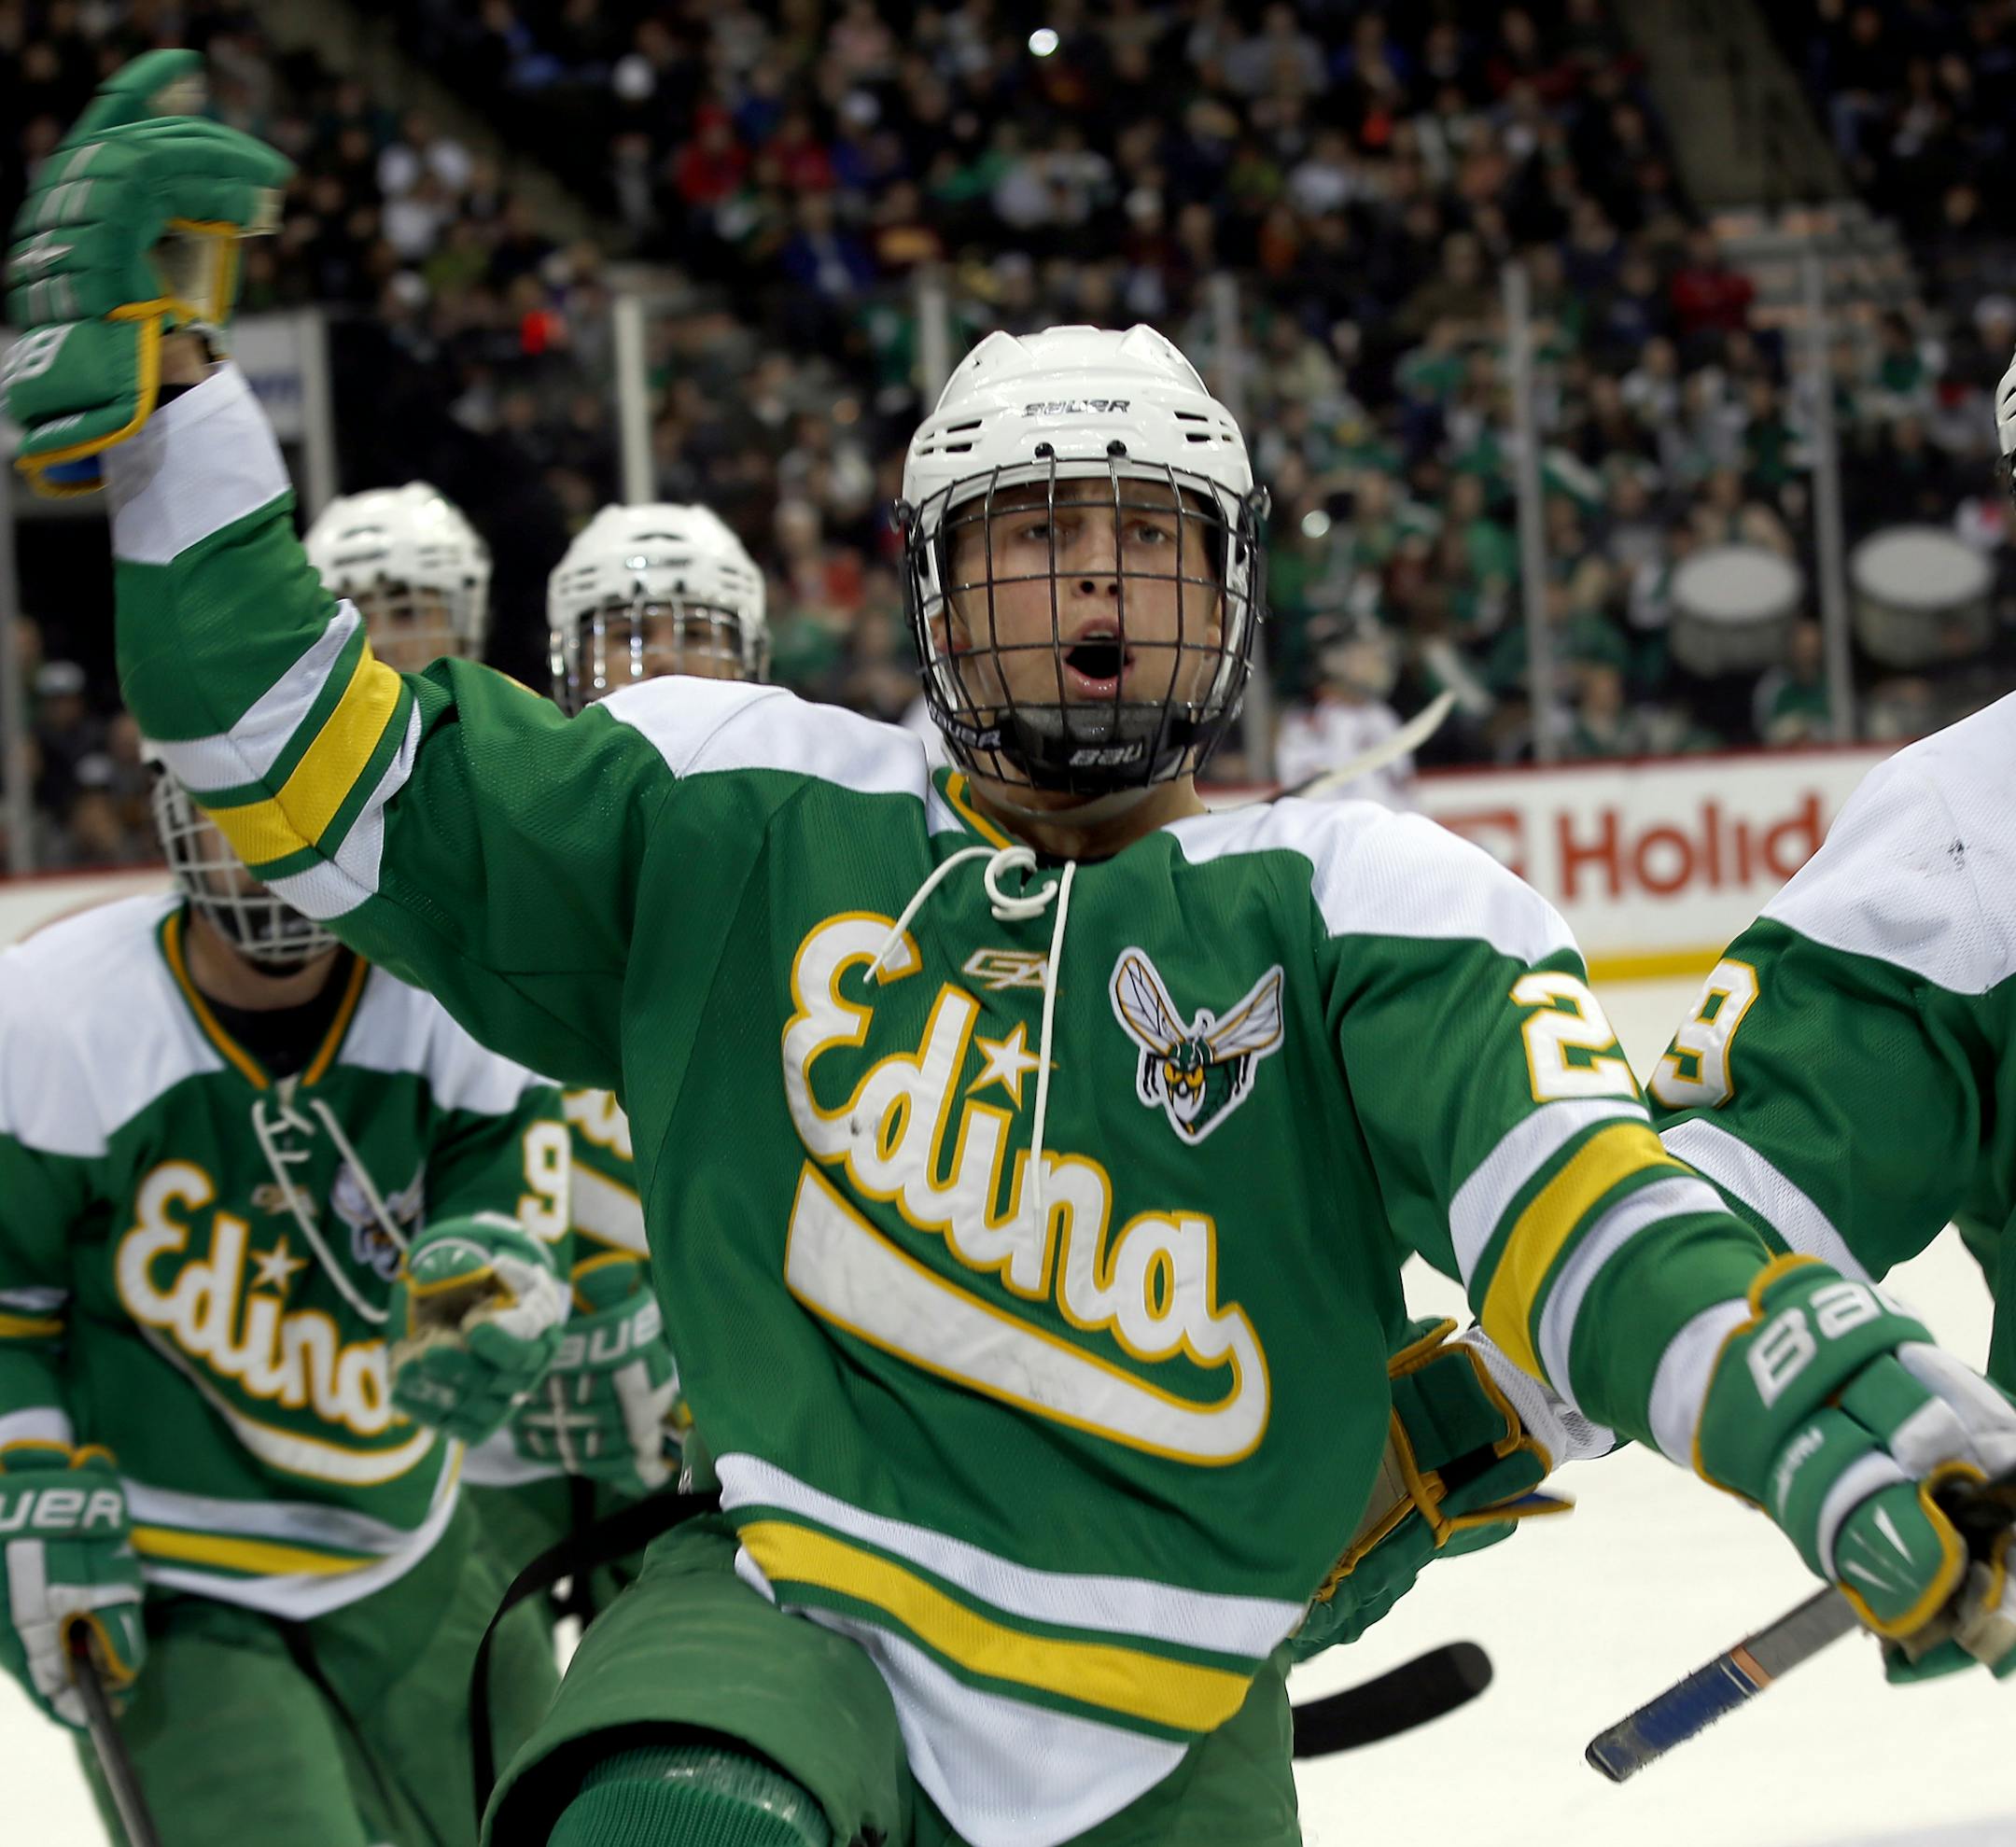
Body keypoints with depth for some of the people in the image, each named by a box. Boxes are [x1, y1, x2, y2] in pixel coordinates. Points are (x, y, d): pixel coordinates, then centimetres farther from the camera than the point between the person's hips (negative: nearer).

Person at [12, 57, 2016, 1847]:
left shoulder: (1352, 900, 0)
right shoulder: (743, 819, 4)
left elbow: (1579, 1197, -14)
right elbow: (342, 777, 4)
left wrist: (1846, 1421, -34)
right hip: (784, 1619, -2)